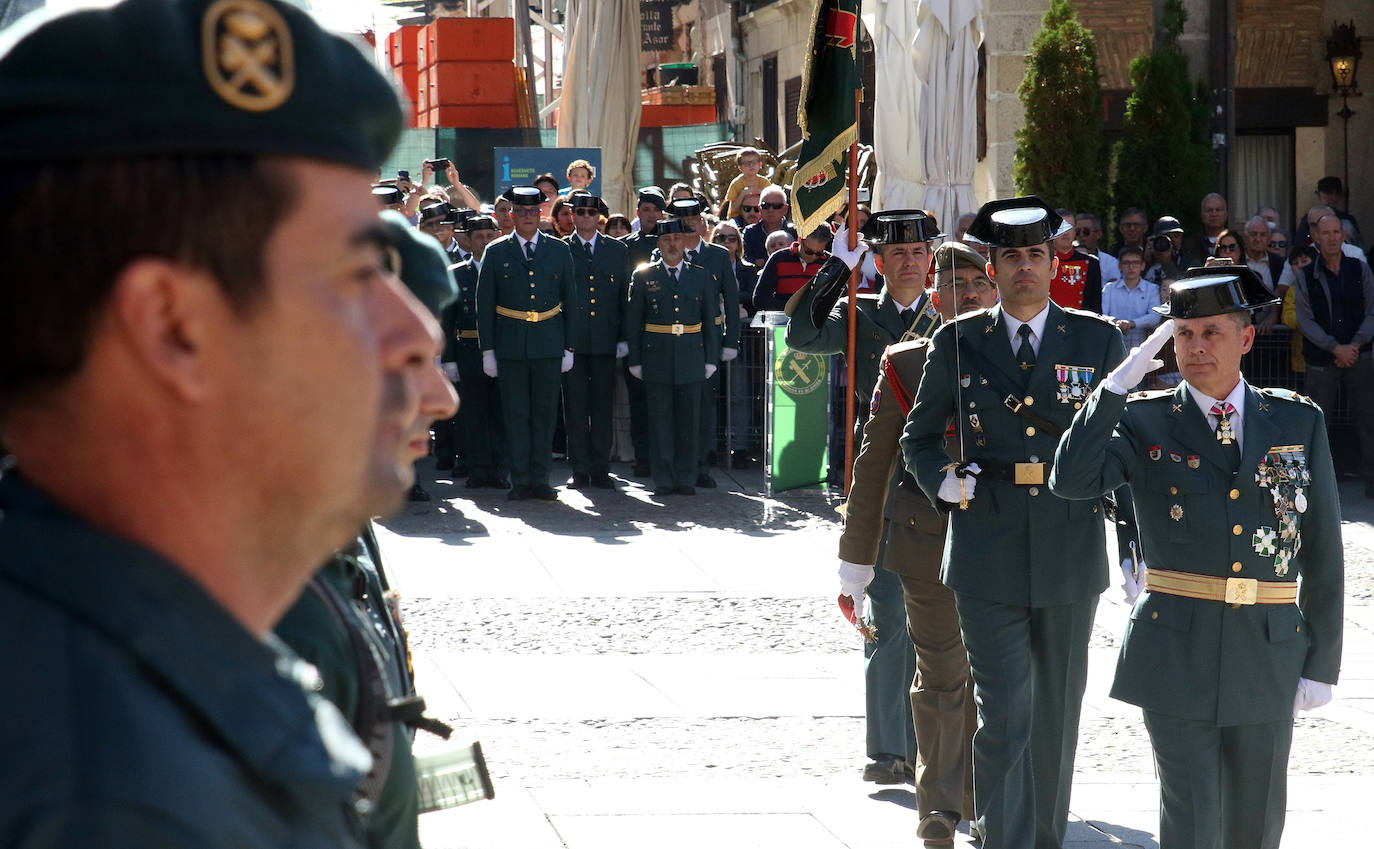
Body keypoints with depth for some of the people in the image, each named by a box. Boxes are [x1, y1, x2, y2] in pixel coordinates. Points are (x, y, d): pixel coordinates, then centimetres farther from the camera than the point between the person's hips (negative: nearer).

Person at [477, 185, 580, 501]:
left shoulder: (559, 251, 7)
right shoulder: (496, 252, 4)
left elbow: (570, 301, 10)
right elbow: (484, 304, 5)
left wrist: (569, 347, 5)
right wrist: (487, 350, 0)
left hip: (548, 344, 1)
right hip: (510, 345, -1)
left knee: (545, 413, 3)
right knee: (515, 413, 1)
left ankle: (539, 479, 9)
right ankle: (520, 481, 5)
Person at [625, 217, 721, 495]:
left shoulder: (701, 276, 9)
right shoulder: (643, 276, 5)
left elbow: (711, 320, 10)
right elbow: (632, 322, 6)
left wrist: (711, 359, 4)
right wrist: (634, 360, 1)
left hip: (691, 358, 1)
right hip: (656, 360, -1)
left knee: (688, 420, 3)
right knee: (659, 419, -1)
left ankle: (686, 479, 9)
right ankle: (663, 480, 4)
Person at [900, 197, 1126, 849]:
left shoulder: (1099, 341, 4)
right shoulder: (956, 343, 3)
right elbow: (919, 438, 13)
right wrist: (944, 482, -8)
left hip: (1071, 553, 1)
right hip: (987, 555, -1)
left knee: (1057, 712, 13)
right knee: (1005, 715, -8)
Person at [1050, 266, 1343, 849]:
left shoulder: (1298, 422, 6)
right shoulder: (1144, 422, 1)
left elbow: (1323, 552, 7)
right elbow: (1072, 482, -18)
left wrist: (1322, 663, 4)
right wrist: (1122, 379, -18)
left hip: (1269, 654, 2)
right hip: (1177, 653, -2)